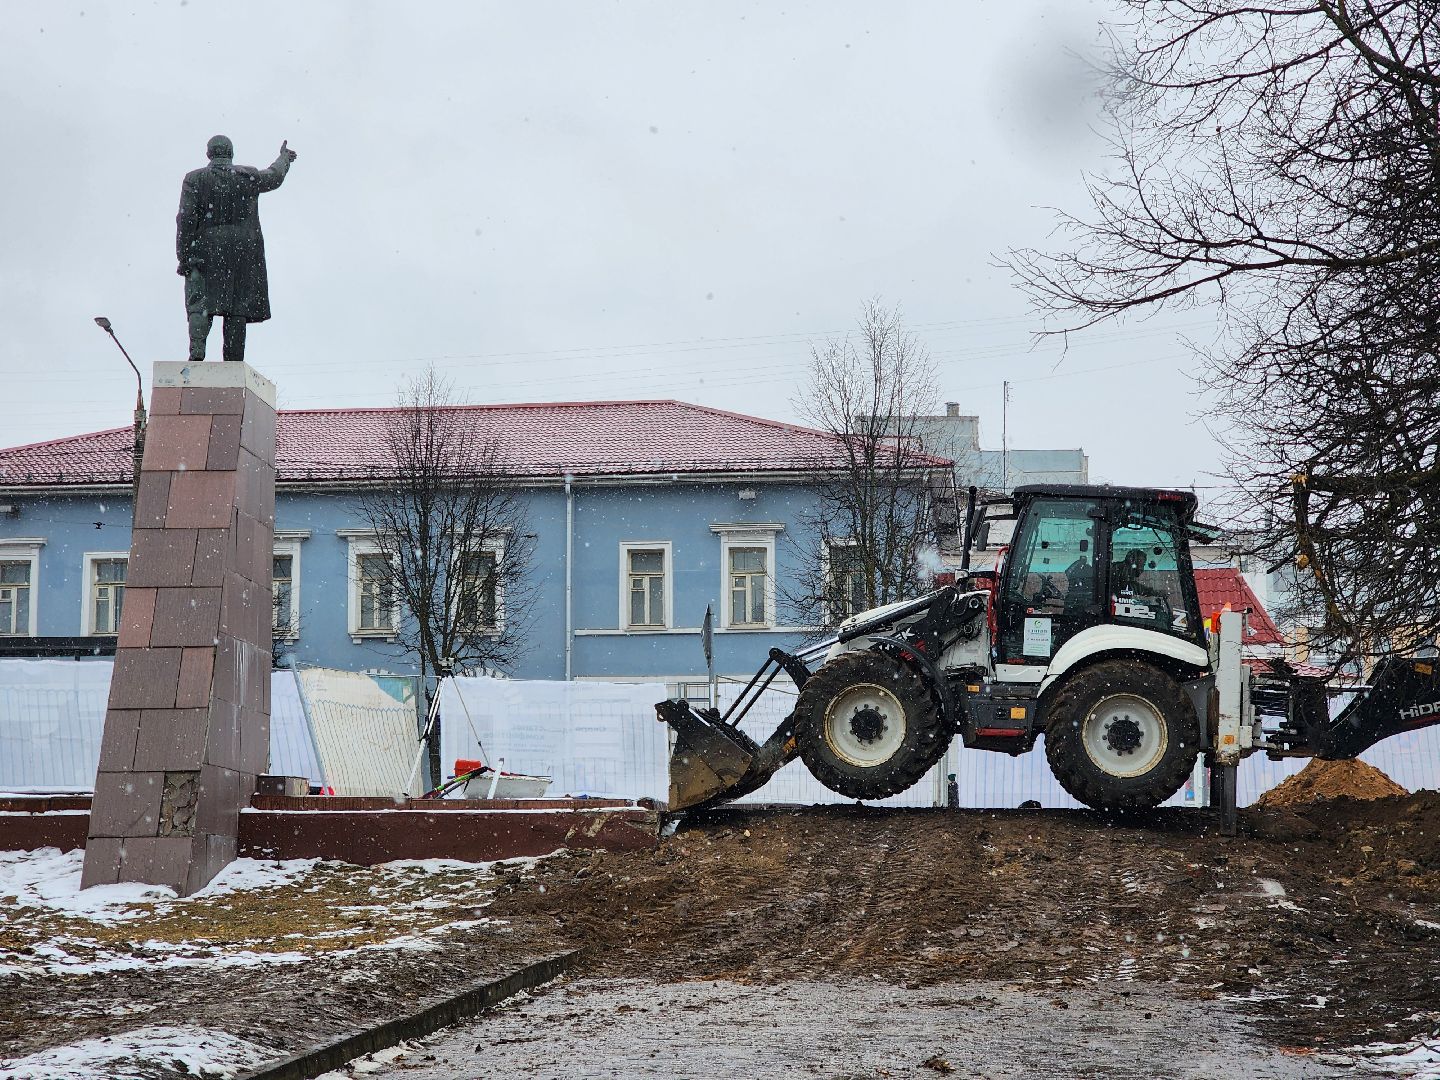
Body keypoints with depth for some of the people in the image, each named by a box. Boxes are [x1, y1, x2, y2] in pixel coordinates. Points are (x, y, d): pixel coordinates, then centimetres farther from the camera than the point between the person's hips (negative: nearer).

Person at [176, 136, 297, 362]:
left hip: (206, 249, -1)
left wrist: (184, 256, -4)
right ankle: (234, 361, 1)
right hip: (243, 249, 1)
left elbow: (186, 219, -5)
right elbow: (274, 177, 28)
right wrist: (284, 158, 49)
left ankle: (197, 351, -25)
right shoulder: (249, 177, 7)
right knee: (237, 307, 3)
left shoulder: (195, 179, 2)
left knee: (199, 303, -3)